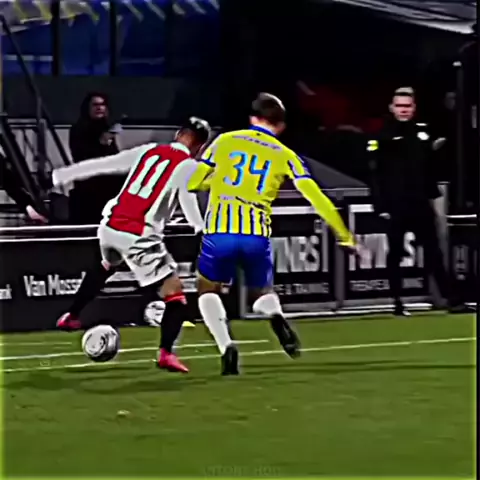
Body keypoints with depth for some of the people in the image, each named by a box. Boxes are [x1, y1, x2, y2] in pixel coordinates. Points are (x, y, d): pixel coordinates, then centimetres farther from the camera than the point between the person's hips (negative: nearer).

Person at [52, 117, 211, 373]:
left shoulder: (148, 151, 13)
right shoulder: (188, 165, -2)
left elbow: (100, 165, 16)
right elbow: (189, 206, -16)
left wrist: (61, 175, 23)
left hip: (110, 226, 7)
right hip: (138, 236, -7)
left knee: (107, 265, 40)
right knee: (175, 297, 0)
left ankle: (71, 316, 46)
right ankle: (166, 353, -17)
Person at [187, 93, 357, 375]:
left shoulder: (225, 141, 11)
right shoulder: (285, 156, 12)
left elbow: (193, 183, 11)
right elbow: (316, 197, 8)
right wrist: (344, 234, 15)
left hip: (219, 231, -1)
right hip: (257, 235, 1)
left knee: (208, 290, 21)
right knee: (262, 292, 25)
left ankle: (226, 346, -5)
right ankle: (276, 316, -13)